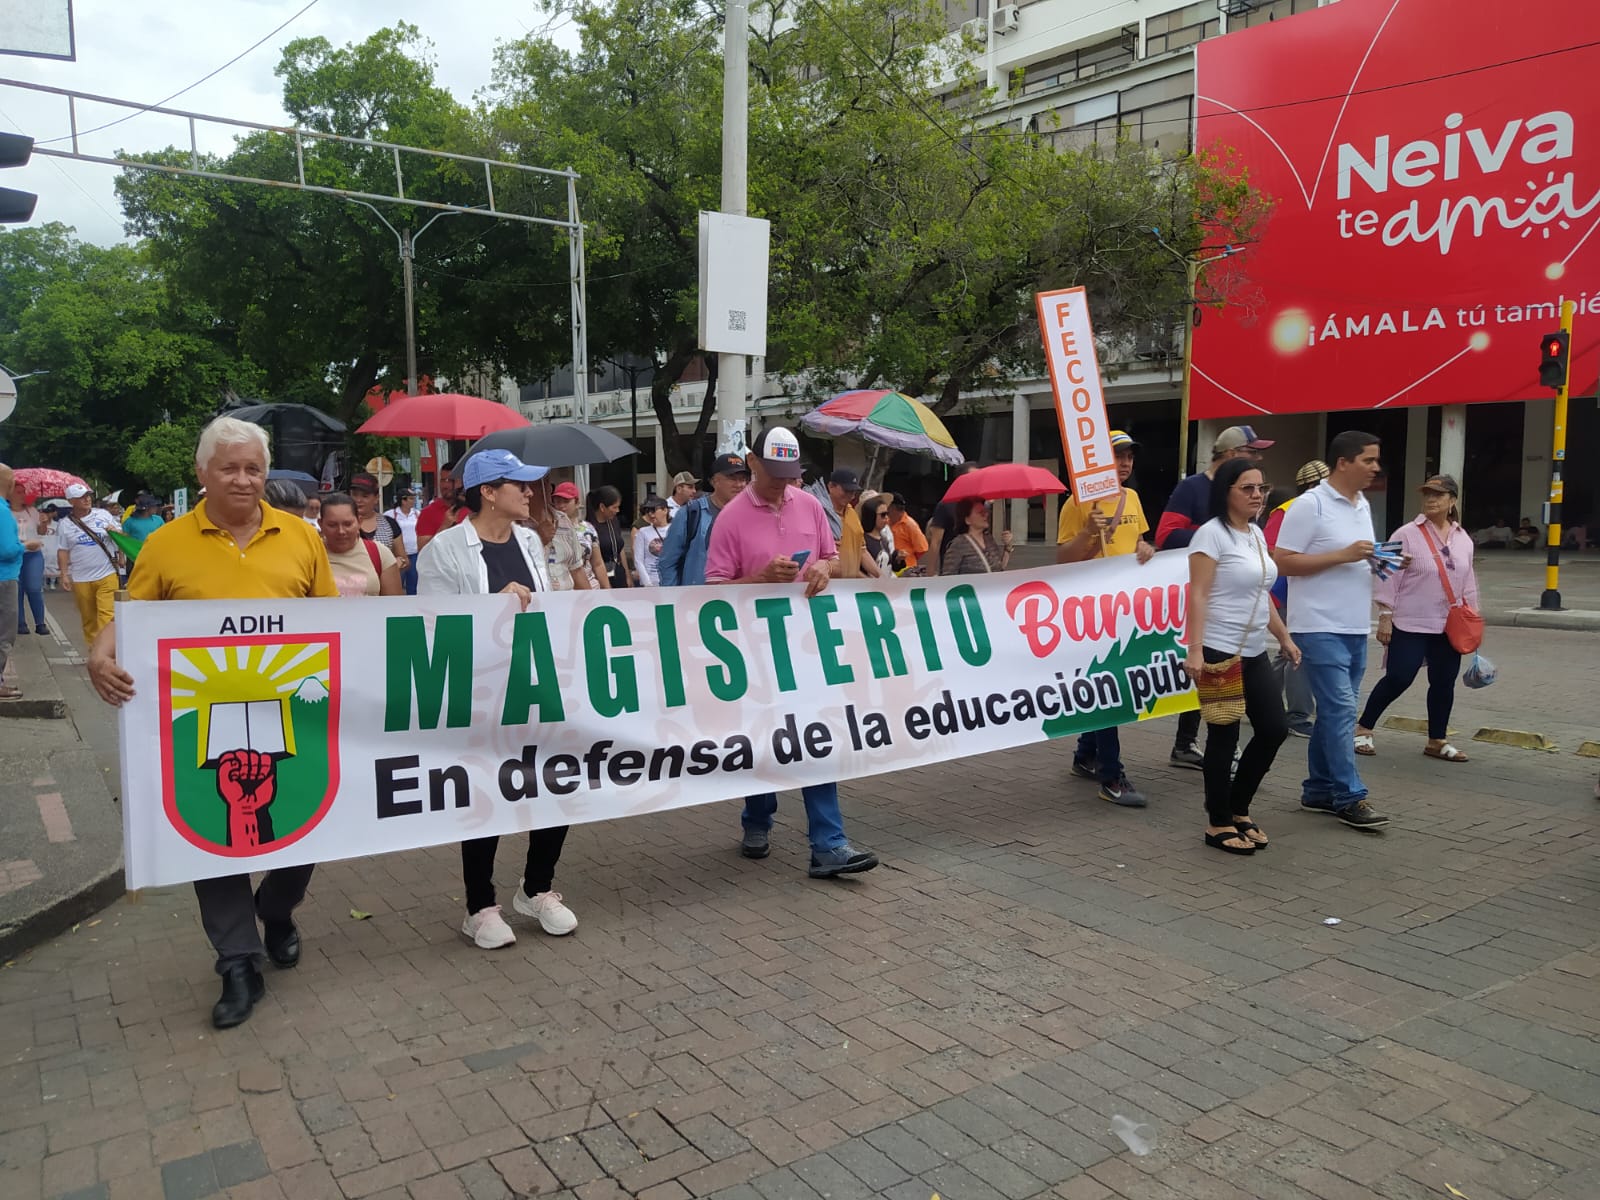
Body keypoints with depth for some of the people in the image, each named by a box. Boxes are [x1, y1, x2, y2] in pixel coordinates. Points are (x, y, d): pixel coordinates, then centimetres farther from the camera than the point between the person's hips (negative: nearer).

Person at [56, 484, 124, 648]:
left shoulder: (103, 514, 6)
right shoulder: (64, 524, 5)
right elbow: (62, 551, 5)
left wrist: (115, 531, -9)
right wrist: (64, 574, -1)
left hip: (107, 575, -1)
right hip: (80, 579, 1)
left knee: (107, 614, -12)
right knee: (88, 617, 8)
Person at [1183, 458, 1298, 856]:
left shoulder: (1257, 535, 13)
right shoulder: (1212, 534, -12)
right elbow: (1197, 595, -18)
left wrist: (1284, 638, 20)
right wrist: (1194, 651, -25)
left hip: (1255, 654, 8)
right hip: (1220, 654, -8)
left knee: (1274, 729, 9)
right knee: (1224, 738, 0)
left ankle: (1238, 809, 25)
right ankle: (1219, 824, 14)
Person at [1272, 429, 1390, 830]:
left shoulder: (1363, 505, 15)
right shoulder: (1310, 505, -12)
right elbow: (1283, 561, -15)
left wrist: (1376, 561, 1)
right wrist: (1343, 555, -19)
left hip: (1355, 628, 8)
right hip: (1319, 627, -8)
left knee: (1334, 712, 12)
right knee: (1340, 711, -8)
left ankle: (1319, 791, 20)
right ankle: (1349, 798, -2)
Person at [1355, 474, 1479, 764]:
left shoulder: (1463, 539, 9)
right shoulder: (1406, 535, -8)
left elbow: (1468, 582, 16)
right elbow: (1390, 578, -9)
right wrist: (1385, 617, -12)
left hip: (1449, 627, 5)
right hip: (1411, 625, -5)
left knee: (1443, 683, 8)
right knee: (1398, 679, -7)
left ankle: (1437, 741, 20)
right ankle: (1363, 729, 9)